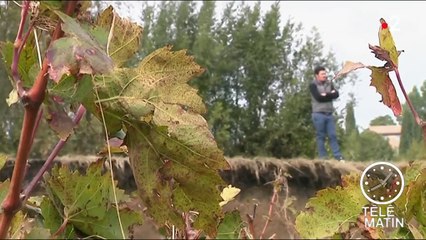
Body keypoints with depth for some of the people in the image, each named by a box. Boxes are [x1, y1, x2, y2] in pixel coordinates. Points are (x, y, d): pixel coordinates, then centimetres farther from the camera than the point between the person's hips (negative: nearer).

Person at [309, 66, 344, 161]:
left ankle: (338, 157, -1)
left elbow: (336, 94, 1)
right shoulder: (313, 85, -2)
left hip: (329, 114, 5)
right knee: (321, 136, -2)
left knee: (333, 135, 1)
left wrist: (325, 95, -10)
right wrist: (330, 95, -6)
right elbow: (318, 97, -16)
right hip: (319, 114, -5)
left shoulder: (329, 84, 15)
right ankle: (323, 158, 1)